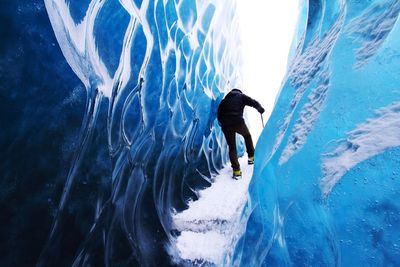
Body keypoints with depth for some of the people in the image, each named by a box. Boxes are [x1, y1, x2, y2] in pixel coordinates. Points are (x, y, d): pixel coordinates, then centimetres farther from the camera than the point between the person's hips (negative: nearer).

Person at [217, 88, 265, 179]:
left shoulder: (224, 100, 27)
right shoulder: (241, 96, 16)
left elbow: (219, 114, 21)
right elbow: (252, 102, 3)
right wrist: (260, 109, 10)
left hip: (226, 125, 3)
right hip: (238, 122, -2)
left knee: (232, 148, 10)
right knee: (247, 135, 29)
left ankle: (236, 171, 5)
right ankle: (251, 157, 31)